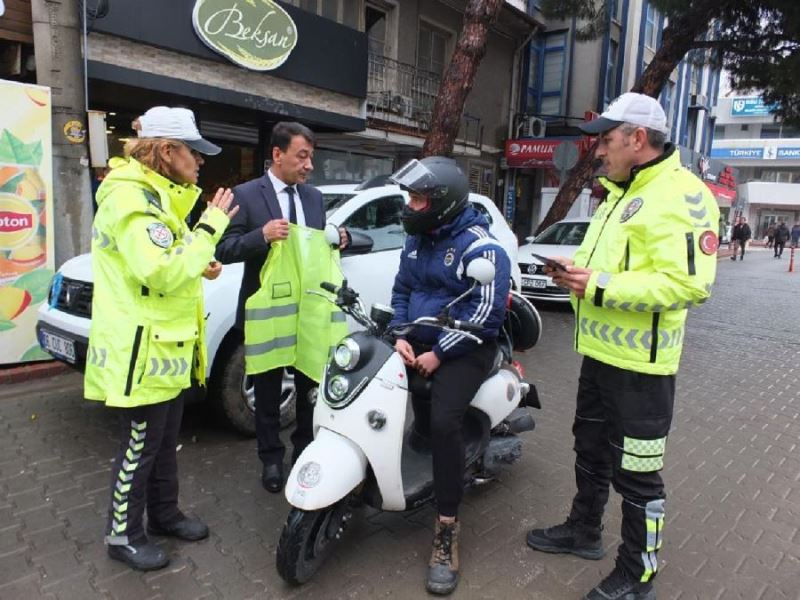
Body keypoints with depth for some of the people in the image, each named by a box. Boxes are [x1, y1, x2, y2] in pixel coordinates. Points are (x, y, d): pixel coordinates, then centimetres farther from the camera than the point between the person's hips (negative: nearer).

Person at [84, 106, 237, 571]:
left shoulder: (155, 194, 15)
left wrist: (200, 266, 4)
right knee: (140, 448, 6)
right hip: (142, 351, -10)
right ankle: (124, 536, 24)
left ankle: (165, 514, 37)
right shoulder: (130, 197, -20)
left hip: (168, 347, 10)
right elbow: (162, 272, -28)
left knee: (166, 442, 20)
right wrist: (211, 226, -22)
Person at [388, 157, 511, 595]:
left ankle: (447, 531, -12)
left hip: (463, 349, -8)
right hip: (419, 341, 9)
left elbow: (487, 312, -20)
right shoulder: (418, 239, 11)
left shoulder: (480, 247, -15)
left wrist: (439, 354, -21)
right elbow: (401, 290, 14)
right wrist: (400, 336, -4)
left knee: (442, 422, -26)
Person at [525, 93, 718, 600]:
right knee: (591, 450, 23)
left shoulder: (680, 196, -18)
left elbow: (689, 284, -28)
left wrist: (600, 287, -27)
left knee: (636, 472, 4)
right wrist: (577, 272, 1)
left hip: (640, 365, -10)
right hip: (600, 353, 10)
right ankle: (584, 530, 43)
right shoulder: (621, 194, 14)